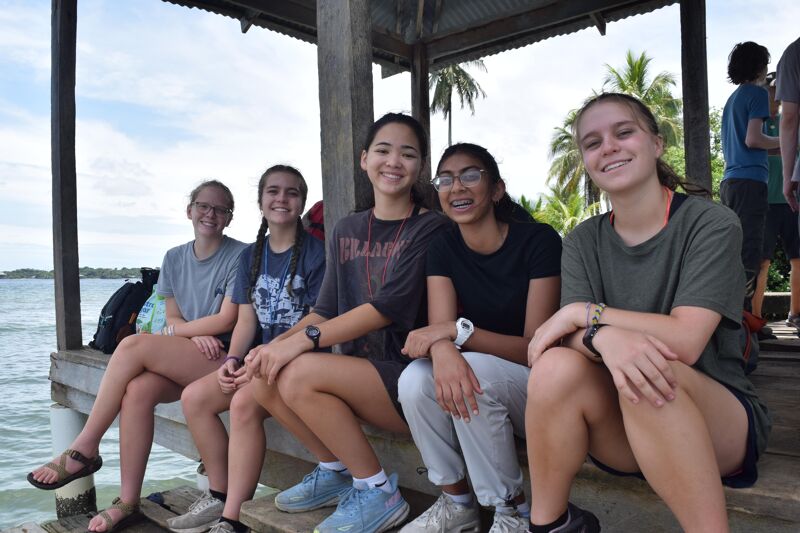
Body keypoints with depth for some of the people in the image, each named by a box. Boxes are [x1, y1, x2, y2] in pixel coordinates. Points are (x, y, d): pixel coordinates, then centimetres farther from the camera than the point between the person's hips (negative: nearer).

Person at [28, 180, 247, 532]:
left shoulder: (239, 256, -3)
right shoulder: (174, 258, 15)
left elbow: (227, 320, -10)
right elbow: (172, 319, 12)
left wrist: (176, 331, 0)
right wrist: (197, 334, -9)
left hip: (224, 357, -5)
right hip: (181, 362, 5)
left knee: (133, 346, -22)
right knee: (137, 390, -25)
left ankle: (85, 449, -8)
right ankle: (128, 502, -15)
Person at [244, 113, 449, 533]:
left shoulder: (431, 229, -7)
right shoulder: (346, 231, 12)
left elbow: (389, 306, -19)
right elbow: (326, 309, 8)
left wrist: (305, 339, -25)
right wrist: (278, 344, -11)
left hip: (410, 375, -6)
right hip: (361, 372, 7)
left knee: (300, 373, -25)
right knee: (265, 376, -11)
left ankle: (378, 492, -7)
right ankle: (335, 471, 9)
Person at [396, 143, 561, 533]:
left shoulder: (538, 240, -15)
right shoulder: (443, 247, -2)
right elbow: (440, 329, -14)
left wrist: (459, 330, -31)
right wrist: (443, 349, -39)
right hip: (480, 385, 4)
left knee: (475, 370, -33)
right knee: (415, 379, -24)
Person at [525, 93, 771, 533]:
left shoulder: (711, 224, -9)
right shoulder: (582, 243, 2)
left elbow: (685, 340, -21)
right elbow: (572, 336, -12)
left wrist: (583, 312, -17)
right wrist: (606, 336, -34)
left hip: (724, 422, -3)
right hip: (621, 436, 3)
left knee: (660, 375, -36)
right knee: (556, 368, -27)